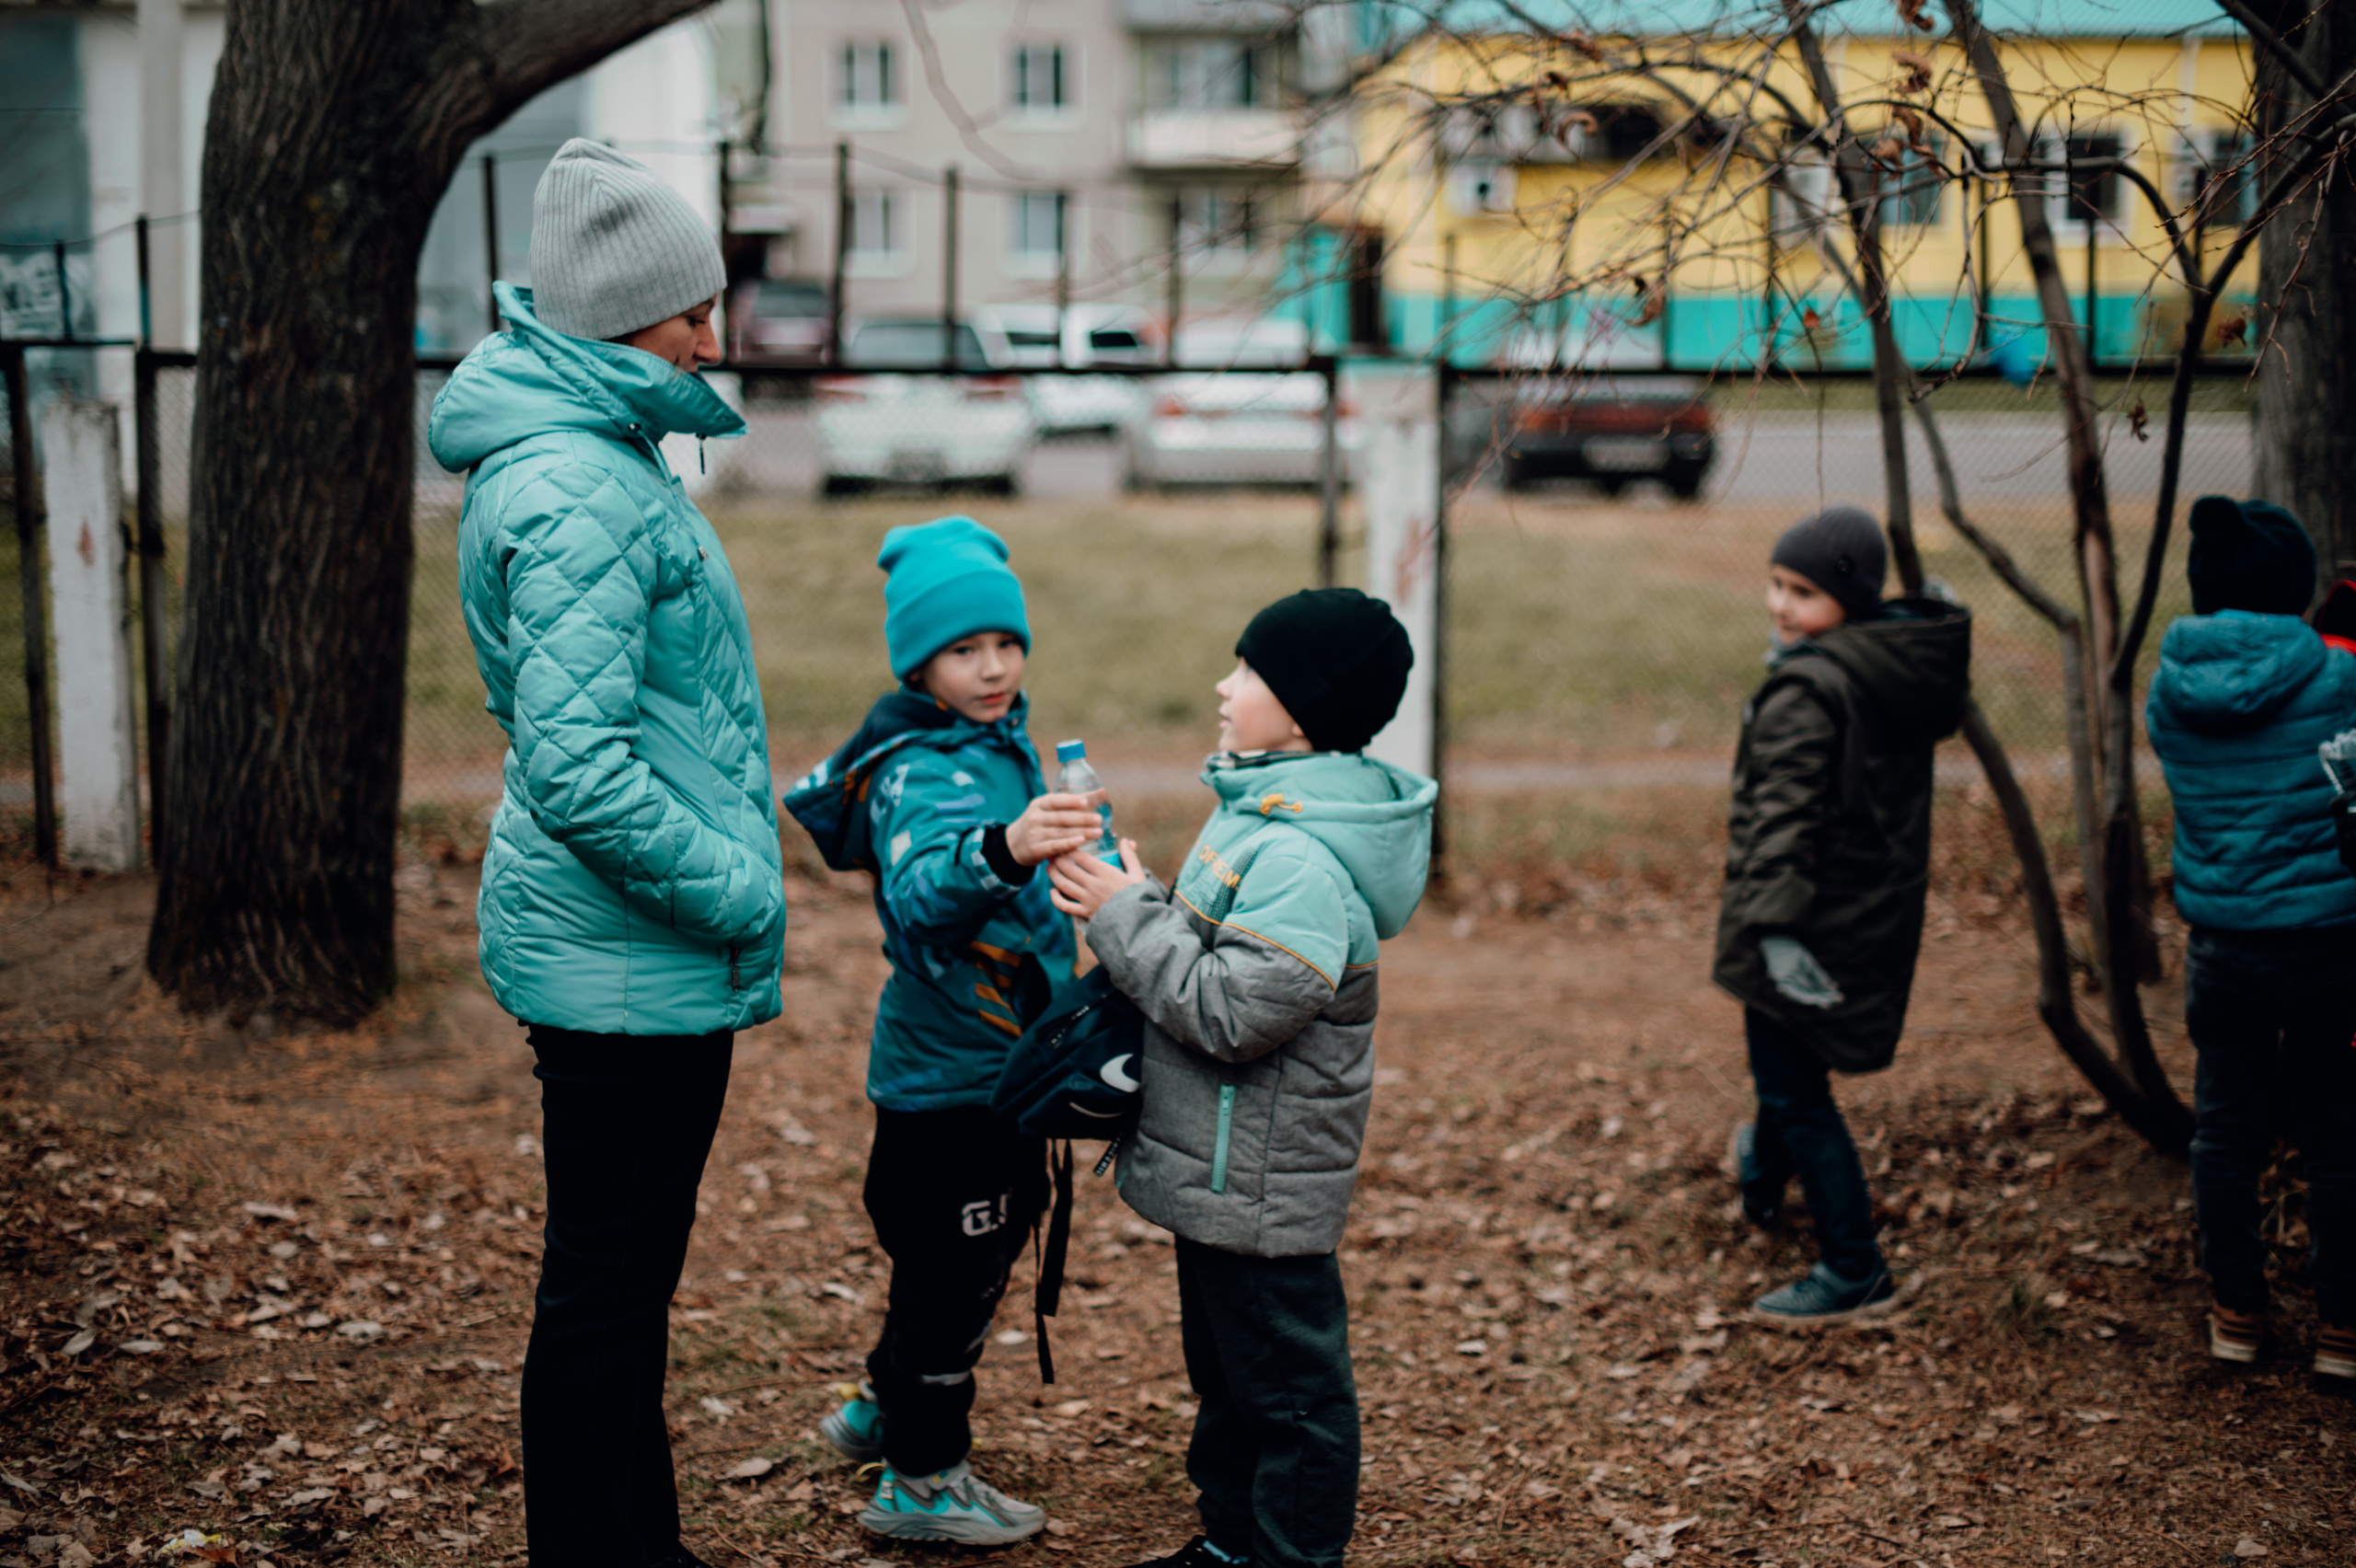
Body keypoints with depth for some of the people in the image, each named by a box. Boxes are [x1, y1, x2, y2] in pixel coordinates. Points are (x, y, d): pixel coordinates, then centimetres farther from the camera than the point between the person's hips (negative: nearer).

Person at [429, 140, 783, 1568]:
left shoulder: (605, 456, 13)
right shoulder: (575, 493, -20)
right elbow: (577, 767, -27)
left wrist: (737, 864, 19)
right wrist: (738, 892, -18)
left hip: (640, 962, 10)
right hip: (626, 964, -10)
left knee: (627, 1285, 19)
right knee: (603, 1295, 1)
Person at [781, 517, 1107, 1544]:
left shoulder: (996, 743, 6)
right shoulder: (926, 771, -25)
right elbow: (923, 887, -47)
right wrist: (1004, 847, -64)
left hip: (995, 1065, 10)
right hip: (951, 1074, -10)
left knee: (966, 1259, 23)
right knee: (952, 1268, 1)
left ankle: (885, 1408, 42)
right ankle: (919, 1481, 15)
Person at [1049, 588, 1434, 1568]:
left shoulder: (1300, 860, -26)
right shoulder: (1262, 813, 8)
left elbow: (1230, 1010, -28)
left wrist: (1125, 916, -20)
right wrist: (1134, 901, 0)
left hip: (1261, 1183, -11)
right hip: (1220, 1166, 11)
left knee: (1286, 1382, 3)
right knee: (1223, 1367, 22)